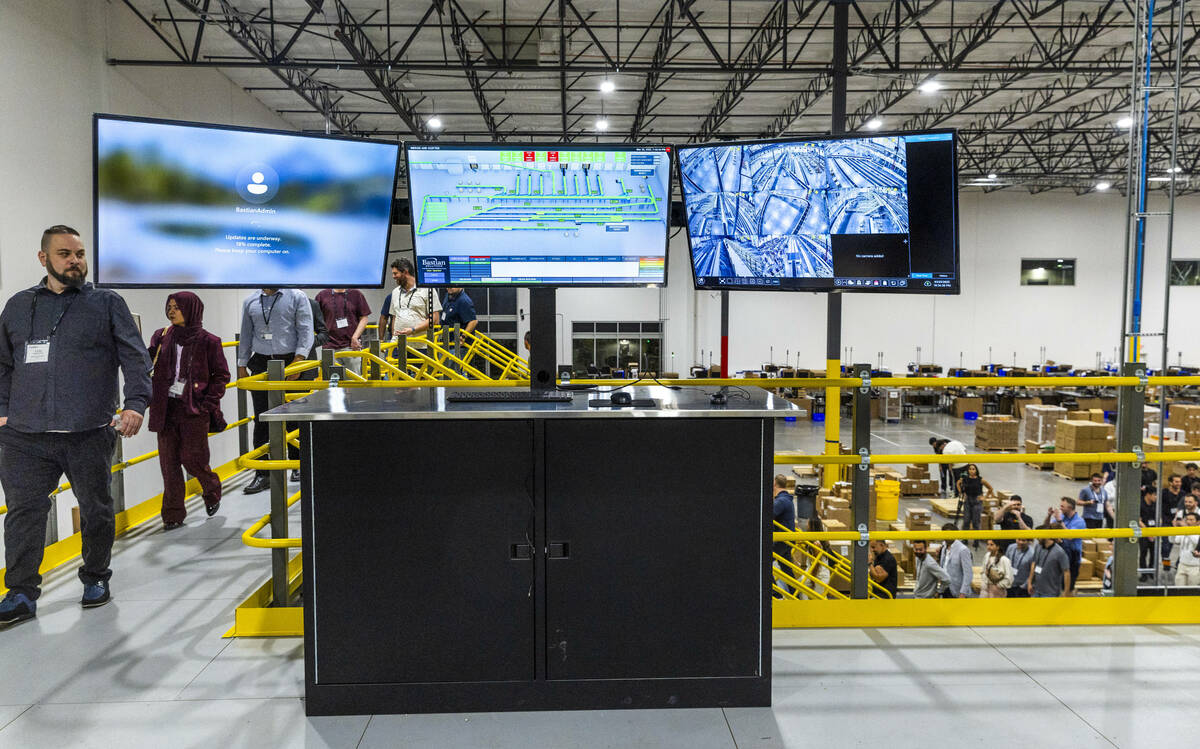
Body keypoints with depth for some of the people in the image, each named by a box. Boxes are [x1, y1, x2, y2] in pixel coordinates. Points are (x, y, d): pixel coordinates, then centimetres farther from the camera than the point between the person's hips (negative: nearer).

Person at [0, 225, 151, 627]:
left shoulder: (107, 304, 7)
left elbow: (136, 358, 0)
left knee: (96, 510, 8)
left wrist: (136, 404, -12)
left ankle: (95, 579, 25)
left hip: (90, 435, -2)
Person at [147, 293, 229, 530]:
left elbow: (221, 375, 2)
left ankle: (212, 491, 29)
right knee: (169, 461, 3)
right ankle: (173, 514, 12)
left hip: (194, 409, -4)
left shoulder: (207, 341, -2)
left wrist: (208, 403, -5)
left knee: (192, 458, -2)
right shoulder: (161, 337, 8)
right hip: (166, 408, 4)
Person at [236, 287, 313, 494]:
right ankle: (263, 475, 3)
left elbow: (306, 331, -5)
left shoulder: (297, 297, 1)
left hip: (290, 364, -3)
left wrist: (298, 360, -16)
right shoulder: (250, 302, 13)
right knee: (261, 420, 0)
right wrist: (242, 366, 13)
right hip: (261, 365, 3)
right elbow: (246, 335, 18)